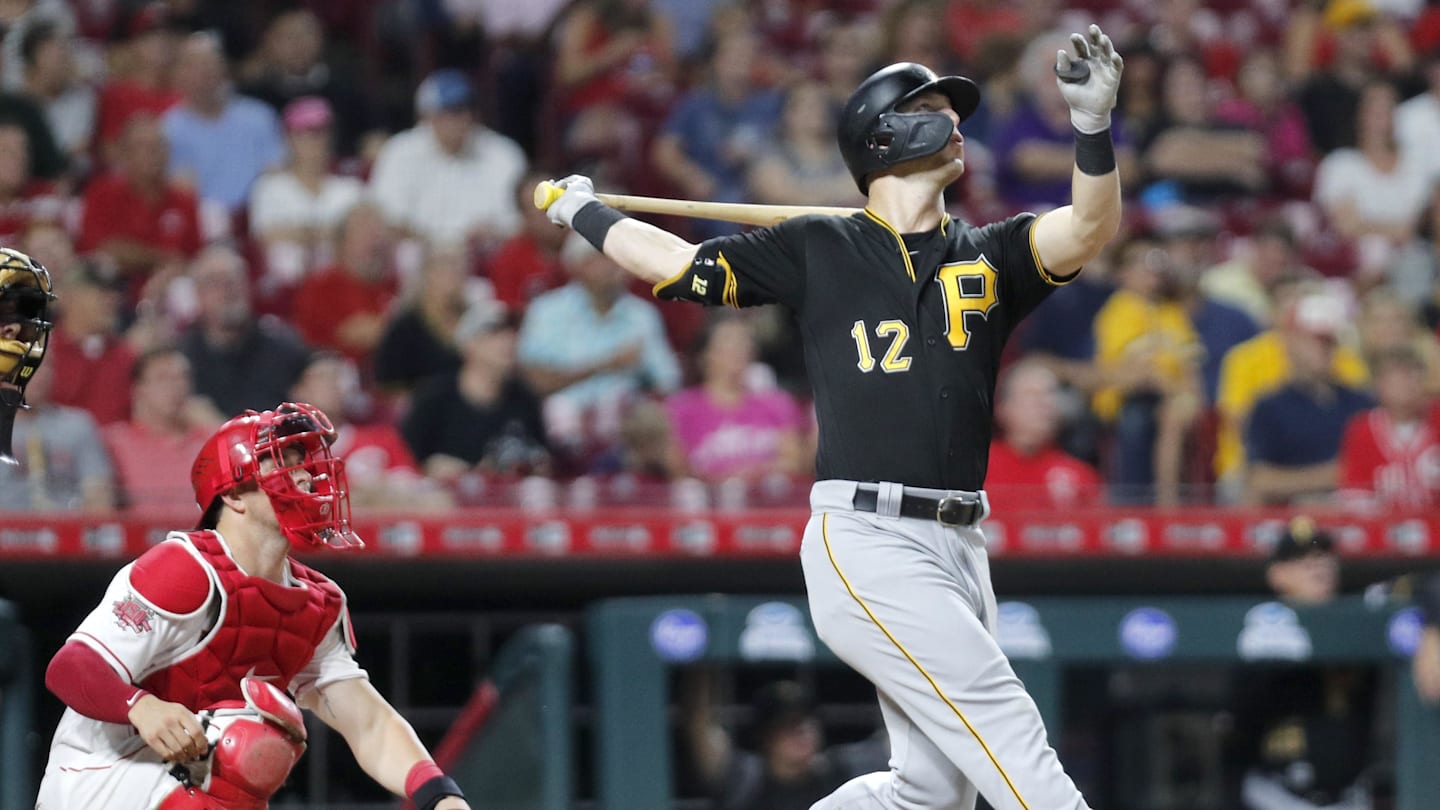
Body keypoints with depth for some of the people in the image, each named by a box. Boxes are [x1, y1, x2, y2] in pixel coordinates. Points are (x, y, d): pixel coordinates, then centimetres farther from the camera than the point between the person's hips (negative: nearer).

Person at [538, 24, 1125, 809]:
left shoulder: (989, 254, 13)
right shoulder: (818, 250, 6)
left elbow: (1088, 229, -6)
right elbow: (679, 263, 18)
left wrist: (1092, 125, -24)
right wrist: (585, 213, 29)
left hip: (959, 549, 5)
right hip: (866, 543, -5)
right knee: (1007, 730, -16)